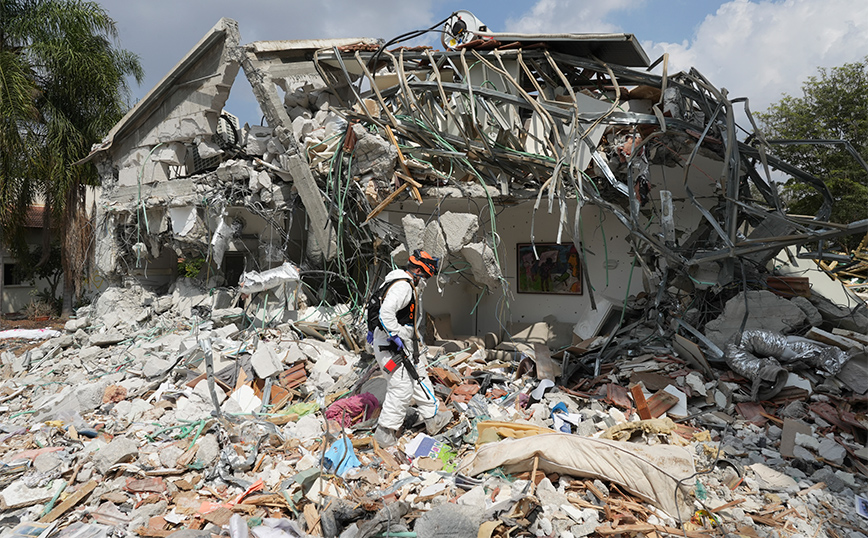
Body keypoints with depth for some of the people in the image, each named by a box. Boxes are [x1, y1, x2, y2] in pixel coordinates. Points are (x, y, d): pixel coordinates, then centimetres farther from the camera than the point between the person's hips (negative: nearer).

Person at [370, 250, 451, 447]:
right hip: (391, 346, -11)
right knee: (402, 388, -7)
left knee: (419, 377, 18)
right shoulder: (403, 285, -18)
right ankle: (385, 433, 3)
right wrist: (395, 336, -25)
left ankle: (433, 419, 28)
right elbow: (386, 312, -30)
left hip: (403, 344, 11)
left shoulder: (407, 285, 16)